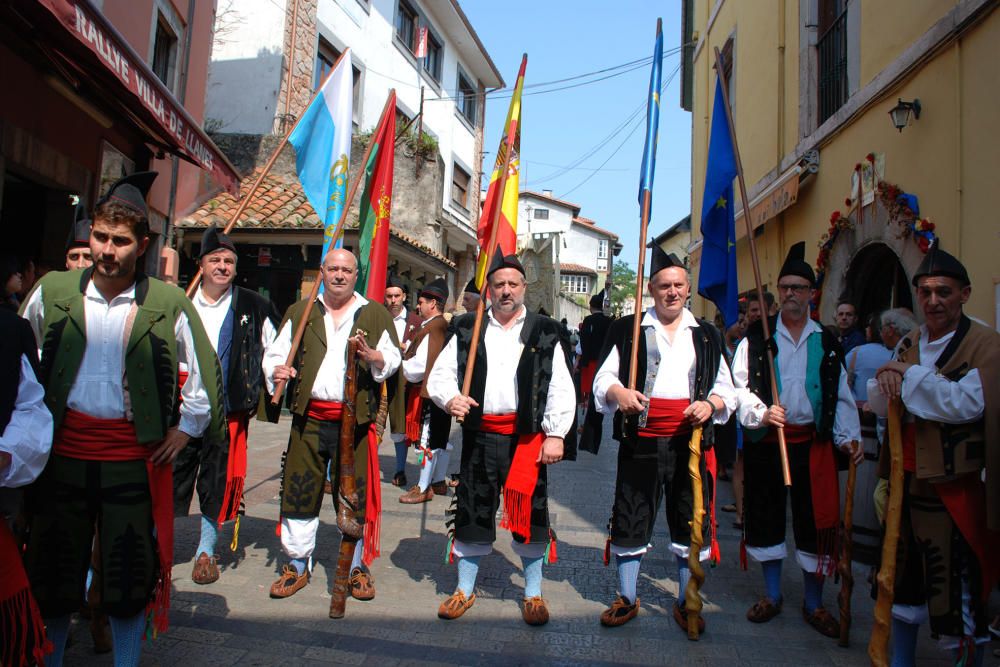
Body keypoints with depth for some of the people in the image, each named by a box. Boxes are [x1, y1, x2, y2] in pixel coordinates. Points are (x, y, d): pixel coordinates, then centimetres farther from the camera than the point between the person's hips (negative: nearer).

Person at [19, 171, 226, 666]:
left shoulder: (168, 304, -6)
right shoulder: (52, 292, 2)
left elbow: (205, 374, 3)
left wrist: (185, 430, 3)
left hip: (134, 455, -2)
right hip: (63, 449, 2)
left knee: (130, 570, 8)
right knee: (54, 568, 15)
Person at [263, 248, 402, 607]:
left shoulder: (375, 314, 8)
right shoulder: (300, 312, 13)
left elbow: (393, 359, 2)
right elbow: (275, 353, 13)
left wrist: (373, 357, -19)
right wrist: (276, 371, -9)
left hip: (355, 420, -2)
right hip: (309, 419, 2)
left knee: (355, 496, 4)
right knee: (299, 492, 7)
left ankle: (358, 566, 20)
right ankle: (297, 564, 24)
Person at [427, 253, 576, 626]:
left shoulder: (544, 333, 4)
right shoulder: (467, 330, 8)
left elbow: (562, 389, 0)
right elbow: (440, 375, 7)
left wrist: (555, 435, -9)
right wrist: (450, 399, -14)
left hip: (526, 438, -1)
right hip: (480, 438, 1)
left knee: (530, 514, 6)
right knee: (472, 510, 10)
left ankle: (533, 593, 25)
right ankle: (465, 589, 28)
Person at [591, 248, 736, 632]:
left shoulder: (706, 335, 13)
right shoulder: (627, 330, 6)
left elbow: (727, 388, 13)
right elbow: (603, 377, 1)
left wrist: (711, 403, -10)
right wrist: (618, 392, -22)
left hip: (690, 442, 2)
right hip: (640, 442, -1)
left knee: (691, 524, 9)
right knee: (630, 521, 6)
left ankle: (686, 603, 28)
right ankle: (627, 599, 25)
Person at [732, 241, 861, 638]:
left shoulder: (828, 344, 8)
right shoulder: (756, 339, 2)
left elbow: (842, 397, 9)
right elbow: (739, 385, -2)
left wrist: (849, 437, -2)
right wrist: (760, 413, -18)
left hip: (813, 442, 1)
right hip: (765, 442, 0)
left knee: (816, 521, 4)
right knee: (765, 516, 9)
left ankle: (814, 603, 22)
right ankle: (772, 595, 28)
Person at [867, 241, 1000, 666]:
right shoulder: (908, 344, 9)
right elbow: (879, 404, 6)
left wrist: (909, 374, -16)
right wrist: (887, 381, -14)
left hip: (956, 488, -6)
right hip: (907, 481, 6)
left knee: (961, 590, 2)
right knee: (903, 578, 17)